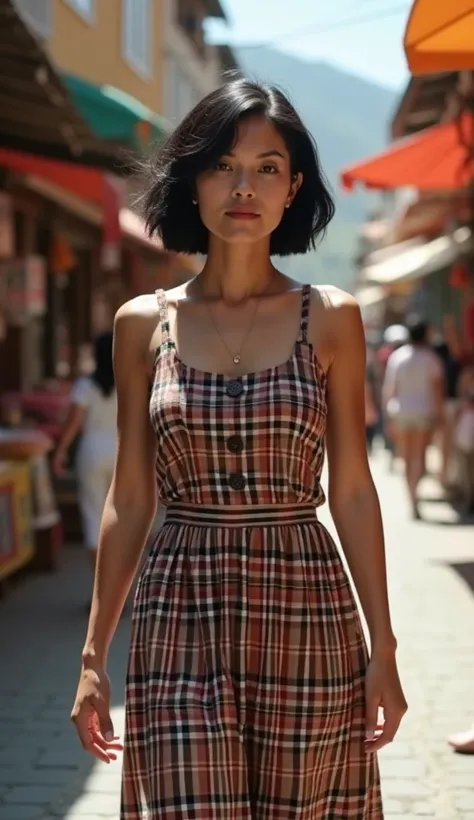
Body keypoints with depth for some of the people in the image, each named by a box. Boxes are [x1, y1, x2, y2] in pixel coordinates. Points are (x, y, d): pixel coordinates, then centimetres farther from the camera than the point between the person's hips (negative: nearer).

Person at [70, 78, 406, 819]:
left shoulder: (331, 318, 2)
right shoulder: (144, 324, 4)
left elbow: (353, 492, 3)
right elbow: (129, 500, 7)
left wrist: (384, 648, 0)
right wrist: (94, 654, 5)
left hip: (307, 617, 0)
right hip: (180, 623, 0)